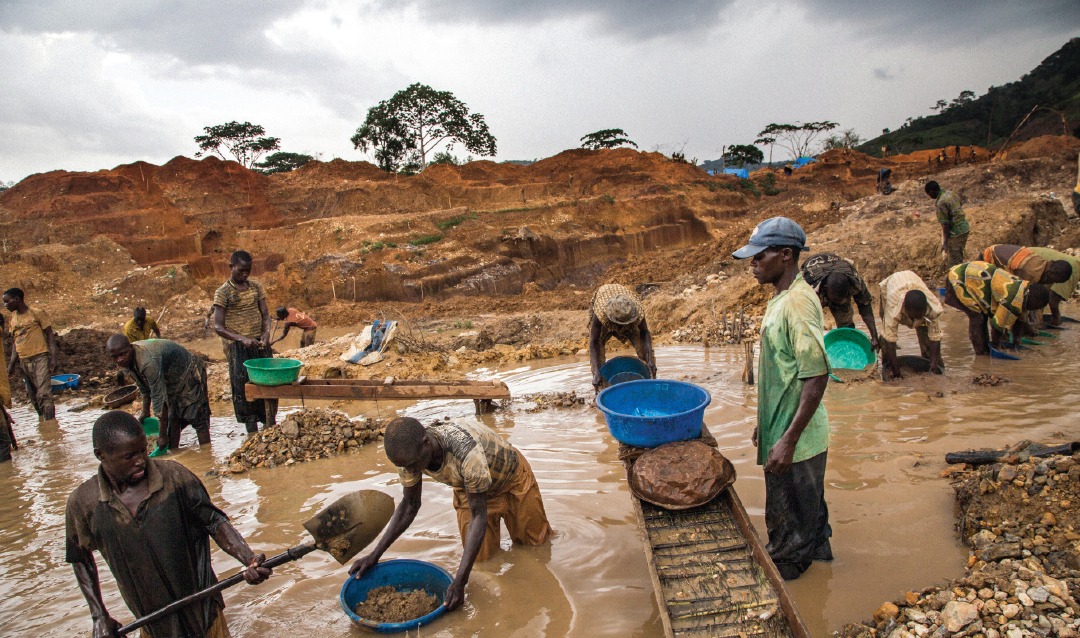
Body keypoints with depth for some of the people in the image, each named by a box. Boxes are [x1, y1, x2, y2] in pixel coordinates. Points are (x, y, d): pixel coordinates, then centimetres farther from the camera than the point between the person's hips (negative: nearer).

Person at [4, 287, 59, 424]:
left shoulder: (37, 313, -3)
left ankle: (51, 422, -17)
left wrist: (53, 358, -12)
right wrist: (11, 364, 10)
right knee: (33, 395, 8)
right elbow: (16, 342, 19)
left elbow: (50, 335, -3)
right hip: (24, 361, 6)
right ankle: (42, 418, 18)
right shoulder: (13, 318, 15)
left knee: (44, 393, -14)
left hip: (40, 357, -6)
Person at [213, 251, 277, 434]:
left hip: (261, 345, 4)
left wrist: (266, 333, -12)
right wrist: (242, 339, -22)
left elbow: (265, 314, 9)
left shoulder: (256, 287, 10)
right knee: (245, 390, -3)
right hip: (239, 349, -4)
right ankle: (253, 434, 4)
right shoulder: (223, 293, -3)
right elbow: (218, 327, -8)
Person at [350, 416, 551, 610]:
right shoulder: (409, 453, -28)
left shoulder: (466, 450, -47)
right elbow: (409, 505, -10)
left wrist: (460, 581, -41)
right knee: (481, 555, 3)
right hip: (467, 486, 4)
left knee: (534, 541, 10)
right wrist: (375, 555, -16)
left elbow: (478, 515, -39)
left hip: (511, 477, -4)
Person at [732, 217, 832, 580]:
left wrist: (788, 440, -24)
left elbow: (817, 377, -25)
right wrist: (765, 423, 21)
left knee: (787, 530, 8)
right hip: (783, 432, 9)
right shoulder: (781, 298, 8)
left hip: (795, 441, -9)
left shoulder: (798, 303, -23)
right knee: (808, 511, 26)